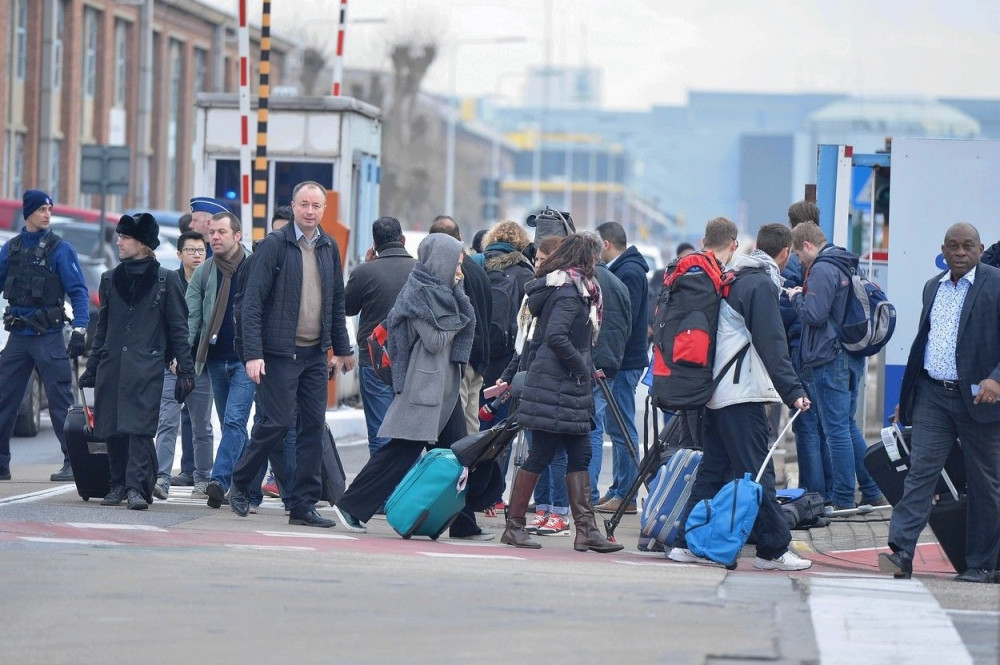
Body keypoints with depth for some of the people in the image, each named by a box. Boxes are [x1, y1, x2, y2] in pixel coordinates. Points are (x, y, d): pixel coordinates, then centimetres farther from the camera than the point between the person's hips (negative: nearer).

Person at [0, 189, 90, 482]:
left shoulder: (60, 249, -3)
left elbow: (79, 292, -6)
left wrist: (79, 330, -17)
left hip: (48, 337, -5)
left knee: (60, 402, -6)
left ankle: (73, 462, -3)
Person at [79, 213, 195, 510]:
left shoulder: (166, 280, 2)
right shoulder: (110, 279, 15)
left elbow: (178, 327, 2)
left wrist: (186, 370, -3)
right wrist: (91, 369, 18)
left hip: (146, 366, -5)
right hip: (112, 366, 5)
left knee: (140, 426, -14)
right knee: (113, 429, 4)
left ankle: (136, 488, -19)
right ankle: (118, 485, 14)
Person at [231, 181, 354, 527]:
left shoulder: (329, 248, 11)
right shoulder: (274, 245, -7)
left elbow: (337, 302, 19)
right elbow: (252, 302, -10)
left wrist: (341, 349, 16)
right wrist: (253, 354, -17)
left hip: (315, 355, 6)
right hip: (280, 352, -6)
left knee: (314, 427, 3)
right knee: (277, 422, -7)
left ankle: (304, 505, 8)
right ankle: (240, 485, 13)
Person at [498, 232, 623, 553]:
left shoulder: (574, 288, 15)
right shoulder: (570, 291, -14)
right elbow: (555, 336, -26)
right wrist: (581, 366, -15)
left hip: (569, 391, 10)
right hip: (556, 386, -10)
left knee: (580, 456, 6)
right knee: (540, 456, -3)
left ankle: (586, 530, 5)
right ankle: (514, 526, 4)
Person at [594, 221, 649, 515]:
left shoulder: (629, 273, -14)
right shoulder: (623, 269, 17)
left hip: (624, 363, -10)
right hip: (620, 361, 10)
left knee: (621, 428, -8)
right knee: (618, 427, 13)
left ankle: (625, 495, -6)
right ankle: (618, 489, 18)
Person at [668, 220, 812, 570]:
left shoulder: (737, 278, 15)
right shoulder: (761, 284, -11)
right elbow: (772, 345, -16)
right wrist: (794, 391, -17)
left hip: (717, 392, 9)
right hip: (742, 394, -9)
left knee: (713, 469, 12)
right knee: (757, 472, -5)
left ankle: (686, 543, 10)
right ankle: (774, 549, -2)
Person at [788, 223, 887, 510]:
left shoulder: (822, 269, -15)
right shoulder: (847, 266, 15)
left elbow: (815, 314, -21)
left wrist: (796, 296, -4)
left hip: (829, 360, -9)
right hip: (852, 356, 9)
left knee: (837, 430, -4)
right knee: (849, 427, 17)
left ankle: (842, 500, -1)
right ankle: (872, 493, 20)